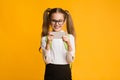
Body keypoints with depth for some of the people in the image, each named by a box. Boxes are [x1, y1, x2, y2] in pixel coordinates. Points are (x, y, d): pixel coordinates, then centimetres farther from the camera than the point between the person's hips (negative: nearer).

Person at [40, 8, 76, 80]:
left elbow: (70, 60, -7)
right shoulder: (45, 38, -2)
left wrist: (69, 44, -22)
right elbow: (47, 60, -10)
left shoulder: (70, 37, -2)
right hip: (51, 73, 0)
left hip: (65, 73, 1)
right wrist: (48, 43, -22)